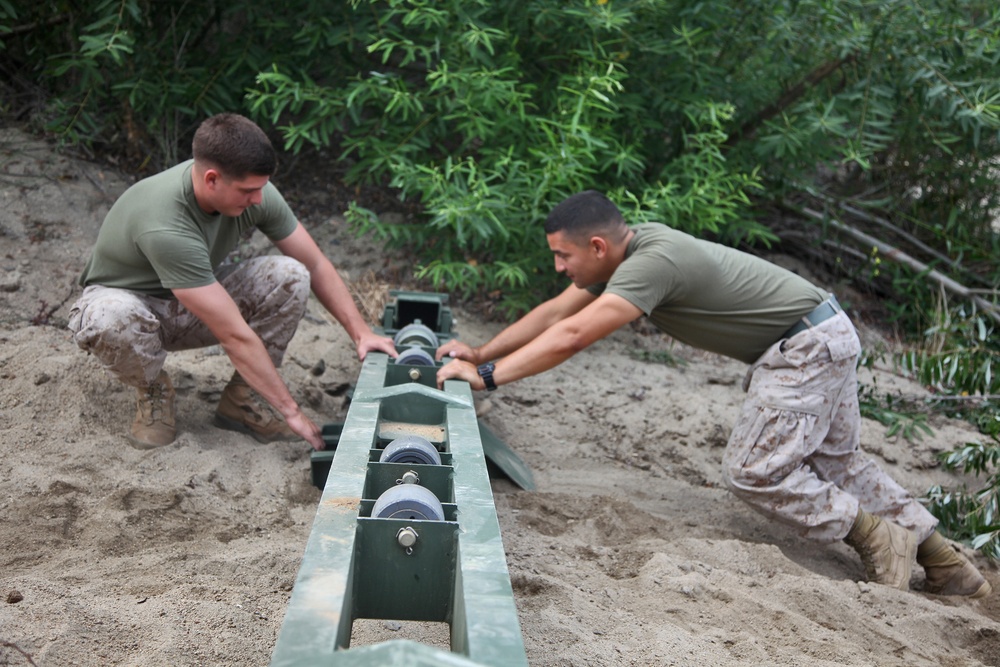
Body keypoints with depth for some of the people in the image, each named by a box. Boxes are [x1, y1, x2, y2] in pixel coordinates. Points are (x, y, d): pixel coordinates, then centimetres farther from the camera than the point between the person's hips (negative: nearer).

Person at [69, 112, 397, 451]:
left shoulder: (253, 192, -20)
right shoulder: (164, 227, -39)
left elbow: (316, 265, -5)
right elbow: (235, 336, -36)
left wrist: (361, 332, -15)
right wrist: (290, 411, -32)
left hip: (196, 302, 5)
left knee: (290, 276, -21)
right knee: (112, 320, -42)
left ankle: (241, 399, -6)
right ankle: (153, 390, -7)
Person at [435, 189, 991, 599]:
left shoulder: (652, 261, -28)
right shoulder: (623, 251, 1)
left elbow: (571, 337, -34)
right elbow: (554, 312, 7)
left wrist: (487, 375, -30)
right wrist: (481, 352, 3)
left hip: (808, 347, -10)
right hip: (819, 338, 10)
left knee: (753, 471, -10)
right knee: (833, 464, 18)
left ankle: (877, 536, 5)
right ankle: (947, 566, 26)